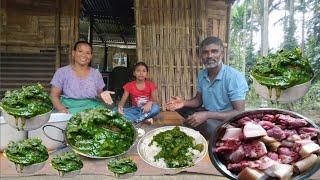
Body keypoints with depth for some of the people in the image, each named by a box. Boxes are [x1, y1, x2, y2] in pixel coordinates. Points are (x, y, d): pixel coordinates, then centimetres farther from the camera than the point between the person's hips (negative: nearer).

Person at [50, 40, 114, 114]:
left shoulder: (96, 73, 9)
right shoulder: (62, 72, 3)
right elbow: (54, 95, 2)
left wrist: (102, 94, -8)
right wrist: (61, 109, -16)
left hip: (92, 109, 2)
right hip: (69, 109, -2)